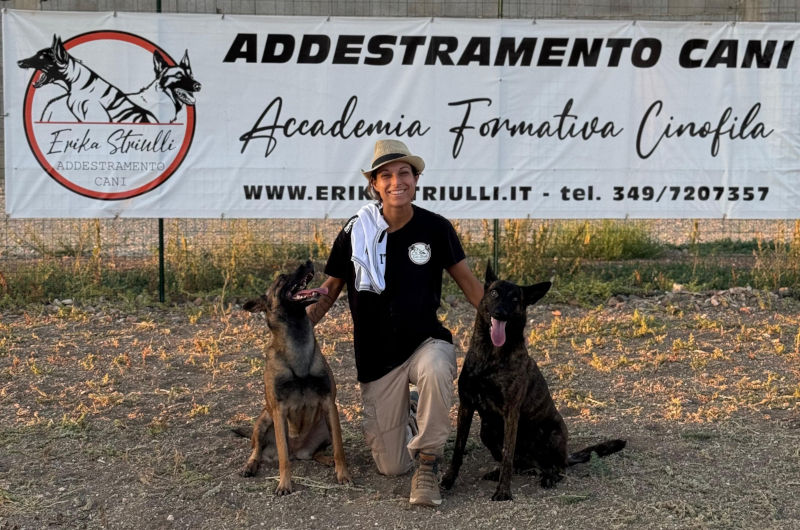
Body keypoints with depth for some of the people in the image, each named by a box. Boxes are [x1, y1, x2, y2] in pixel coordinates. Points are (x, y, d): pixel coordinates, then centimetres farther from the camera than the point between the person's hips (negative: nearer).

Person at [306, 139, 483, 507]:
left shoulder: (435, 228, -7)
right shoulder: (357, 232, -7)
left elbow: (468, 282, 4)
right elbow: (329, 292, 3)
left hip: (425, 341, -1)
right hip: (376, 358, 1)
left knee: (436, 368, -41)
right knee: (391, 467, 2)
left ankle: (428, 463, -20)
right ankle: (403, 416, 38)